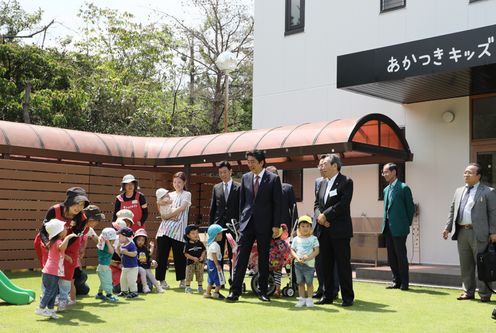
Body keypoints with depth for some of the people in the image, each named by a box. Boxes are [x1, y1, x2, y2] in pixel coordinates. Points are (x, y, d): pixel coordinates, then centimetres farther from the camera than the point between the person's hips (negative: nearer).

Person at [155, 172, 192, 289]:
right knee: (161, 254, -1)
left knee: (179, 255, -1)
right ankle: (161, 279, 7)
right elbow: (163, 212, 13)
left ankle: (182, 280, 11)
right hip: (165, 228, 4)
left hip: (178, 229, -4)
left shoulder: (186, 195, 8)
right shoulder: (169, 195, 20)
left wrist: (168, 215, -12)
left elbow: (181, 208, -8)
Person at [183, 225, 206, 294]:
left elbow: (204, 250, 7)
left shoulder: (200, 243, 3)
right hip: (190, 262, -3)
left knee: (200, 275, 7)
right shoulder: (187, 244, -6)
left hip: (200, 262, 3)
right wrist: (193, 258, -18)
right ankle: (188, 287, 12)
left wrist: (202, 257, -11)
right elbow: (186, 254, -9)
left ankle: (200, 287, 19)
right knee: (189, 275, 1)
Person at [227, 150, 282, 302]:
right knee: (241, 257, -2)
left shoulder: (273, 179, -2)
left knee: (264, 259, 6)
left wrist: (276, 225, -9)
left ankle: (263, 291, 15)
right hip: (247, 223, 3)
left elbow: (277, 204, -4)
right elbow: (242, 201, 14)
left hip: (264, 224, -3)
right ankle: (235, 291, 0)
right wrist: (241, 220, 8)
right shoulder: (245, 177, 9)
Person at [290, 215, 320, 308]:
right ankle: (302, 299, 15)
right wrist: (297, 258, -12)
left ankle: (309, 299, 10)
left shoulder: (313, 239, 0)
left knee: (309, 282, 1)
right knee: (300, 282, 7)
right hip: (298, 264, 3)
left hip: (309, 264, -3)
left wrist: (308, 257, -19)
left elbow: (316, 251, -5)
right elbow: (292, 250, 6)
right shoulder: (296, 239, 7)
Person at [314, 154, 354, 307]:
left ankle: (348, 297, 7)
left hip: (340, 230, -7)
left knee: (343, 264, -1)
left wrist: (325, 215, -15)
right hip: (324, 231, 7)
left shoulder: (346, 182, -6)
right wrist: (319, 216, -6)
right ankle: (327, 296, 19)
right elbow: (316, 204, 15)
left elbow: (343, 204, -17)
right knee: (326, 265, 10)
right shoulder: (323, 183, 16)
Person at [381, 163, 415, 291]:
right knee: (391, 257, 11)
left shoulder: (403, 188, -8)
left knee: (401, 256, -2)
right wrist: (385, 224, 13)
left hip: (399, 228, -7)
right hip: (388, 227, 7)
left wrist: (407, 224, -2)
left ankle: (404, 283, 7)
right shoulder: (386, 189, 14)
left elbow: (411, 208, -5)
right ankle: (396, 281, 21)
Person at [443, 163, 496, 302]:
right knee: (465, 265, 11)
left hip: (479, 233, -5)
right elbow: (452, 211, 18)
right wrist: (448, 228, 10)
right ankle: (468, 292, 20)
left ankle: (484, 294, 8)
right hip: (461, 232, 6)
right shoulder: (459, 191, 16)